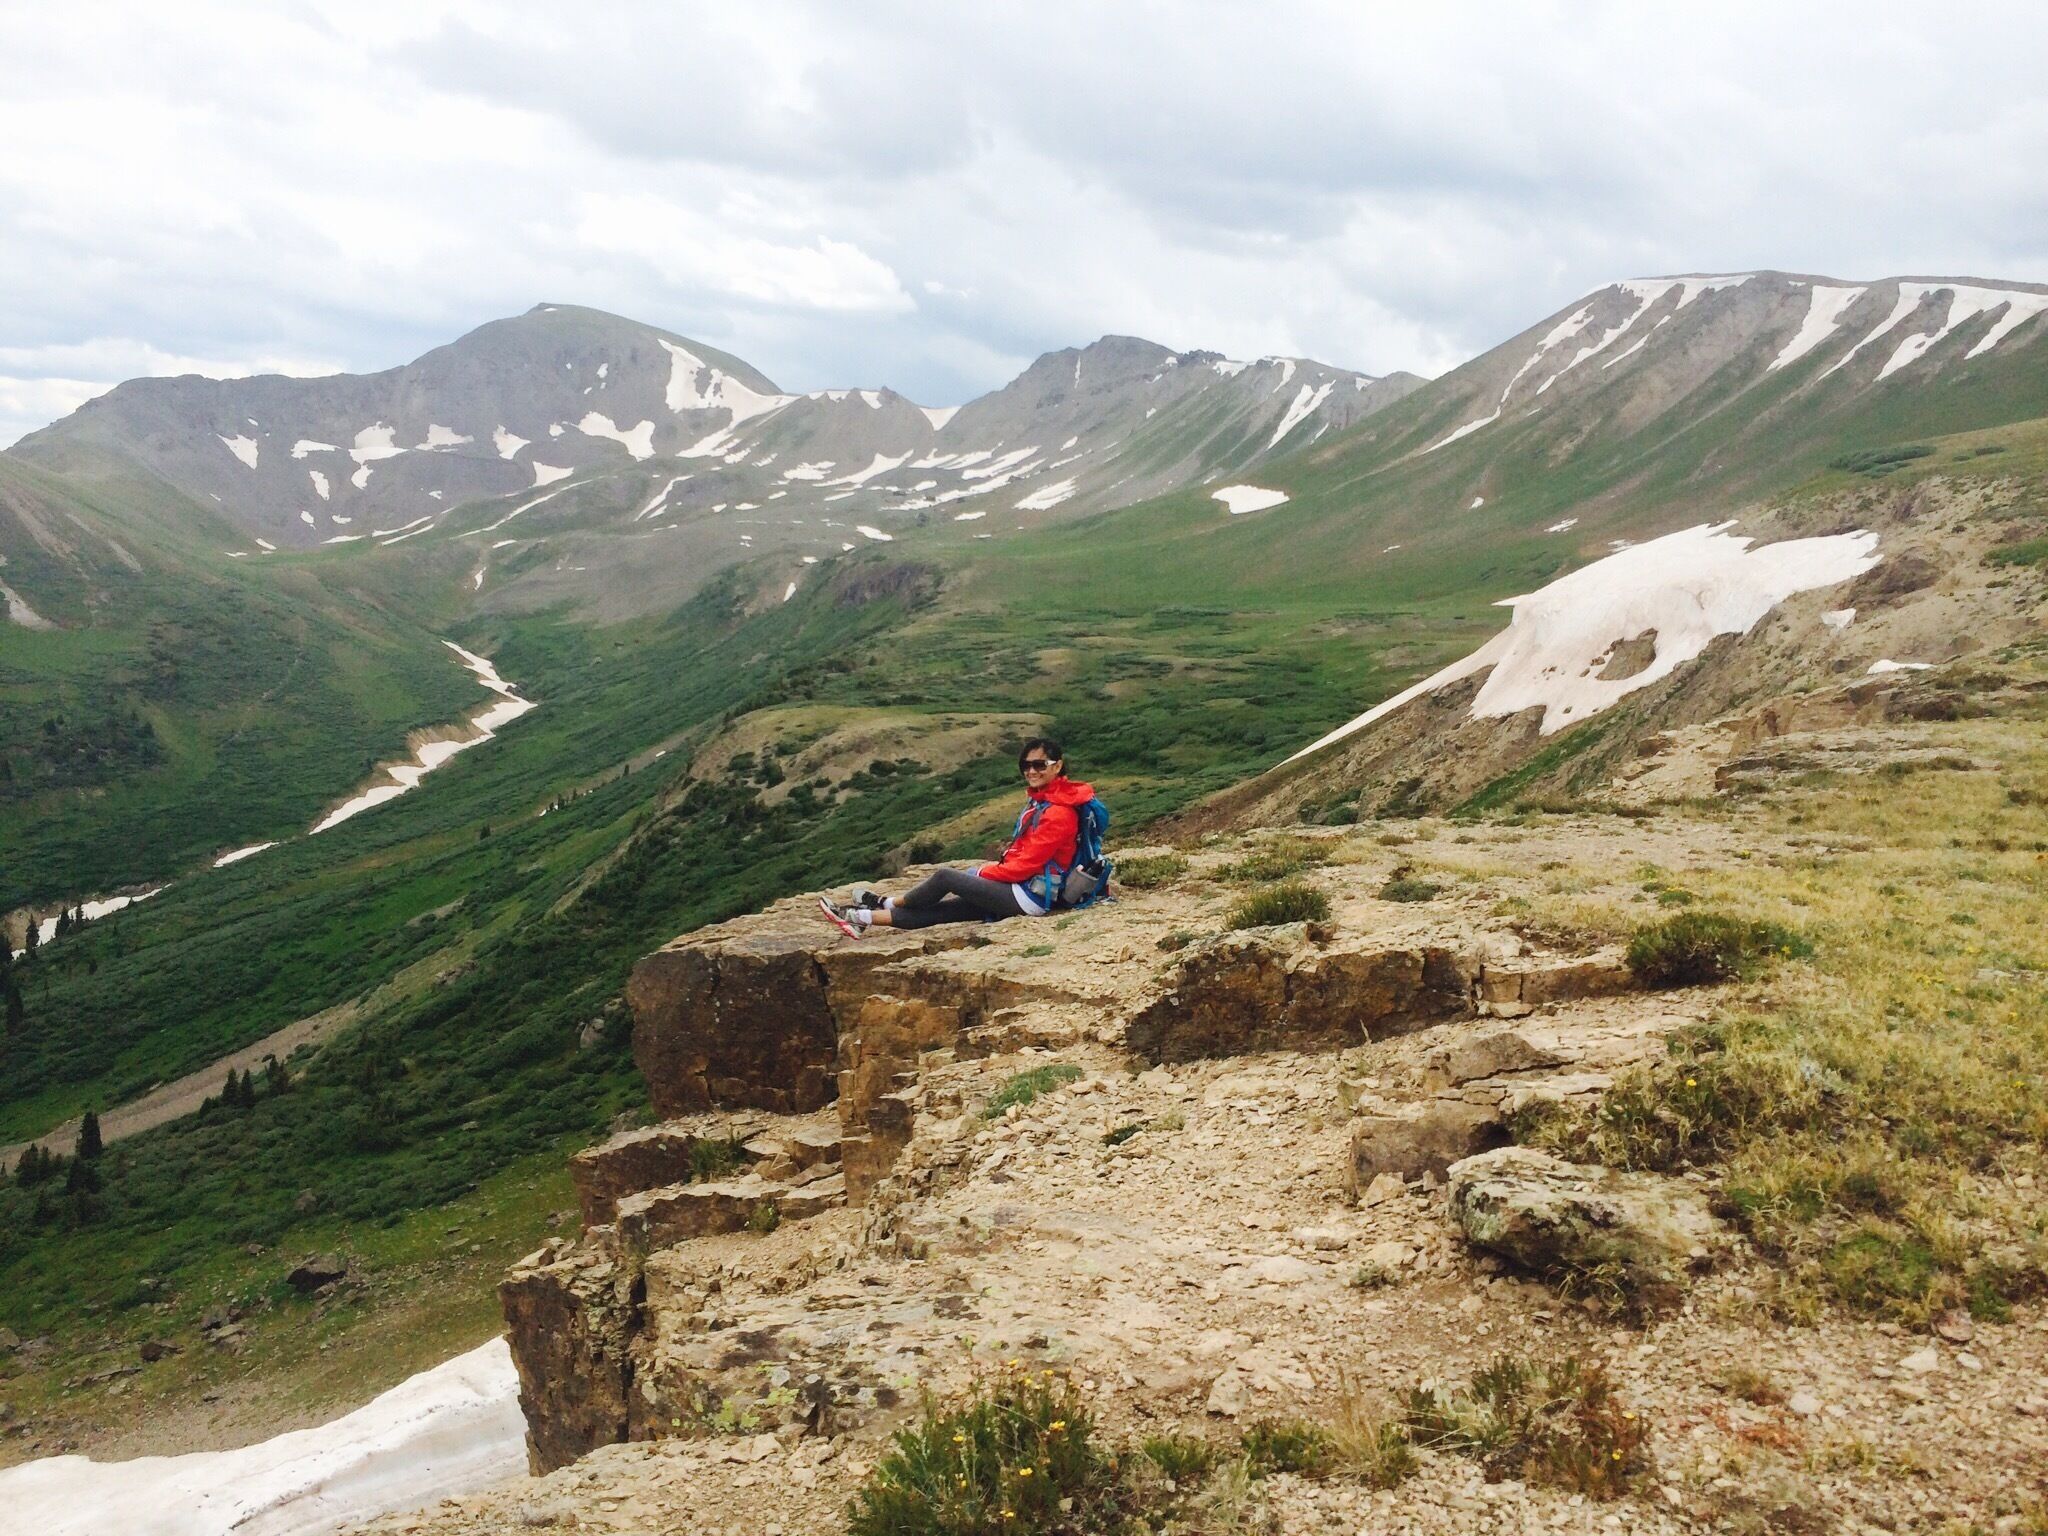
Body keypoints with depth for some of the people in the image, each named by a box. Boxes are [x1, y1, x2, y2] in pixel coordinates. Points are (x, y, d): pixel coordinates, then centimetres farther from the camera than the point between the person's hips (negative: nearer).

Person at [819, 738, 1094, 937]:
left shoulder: (1059, 813, -17)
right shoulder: (1041, 800, 15)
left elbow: (1026, 863, -18)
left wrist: (981, 873, -5)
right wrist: (993, 869, 5)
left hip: (1031, 897, -9)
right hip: (1022, 888, 9)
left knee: (945, 875, -8)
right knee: (937, 910, 3)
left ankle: (887, 903, 14)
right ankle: (863, 918, 4)